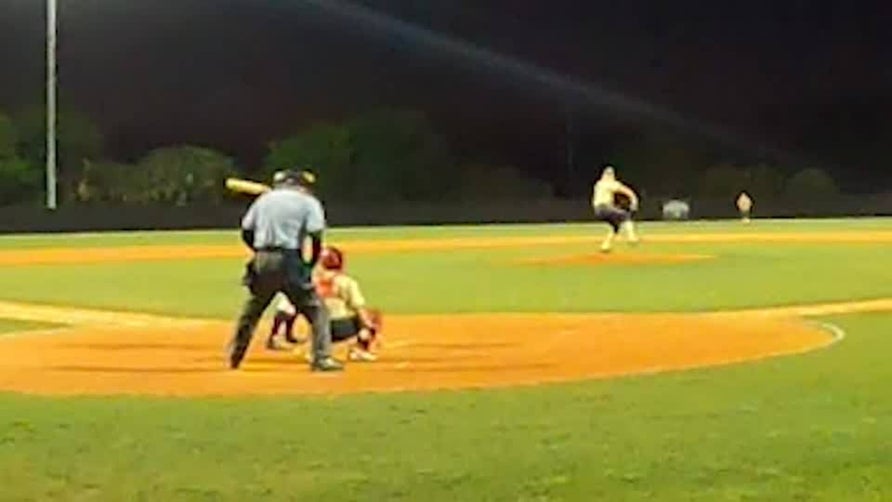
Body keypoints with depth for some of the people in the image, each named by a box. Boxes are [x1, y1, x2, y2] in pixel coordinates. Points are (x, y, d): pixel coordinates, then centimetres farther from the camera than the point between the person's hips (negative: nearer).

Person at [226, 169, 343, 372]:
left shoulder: (264, 199, 15)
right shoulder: (308, 202, 2)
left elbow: (246, 233, 12)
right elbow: (316, 237, -9)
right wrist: (310, 265, 2)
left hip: (262, 261, 5)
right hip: (289, 261, -5)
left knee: (251, 309, 21)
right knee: (316, 309, 3)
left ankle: (234, 356, 30)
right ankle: (322, 358, -6)